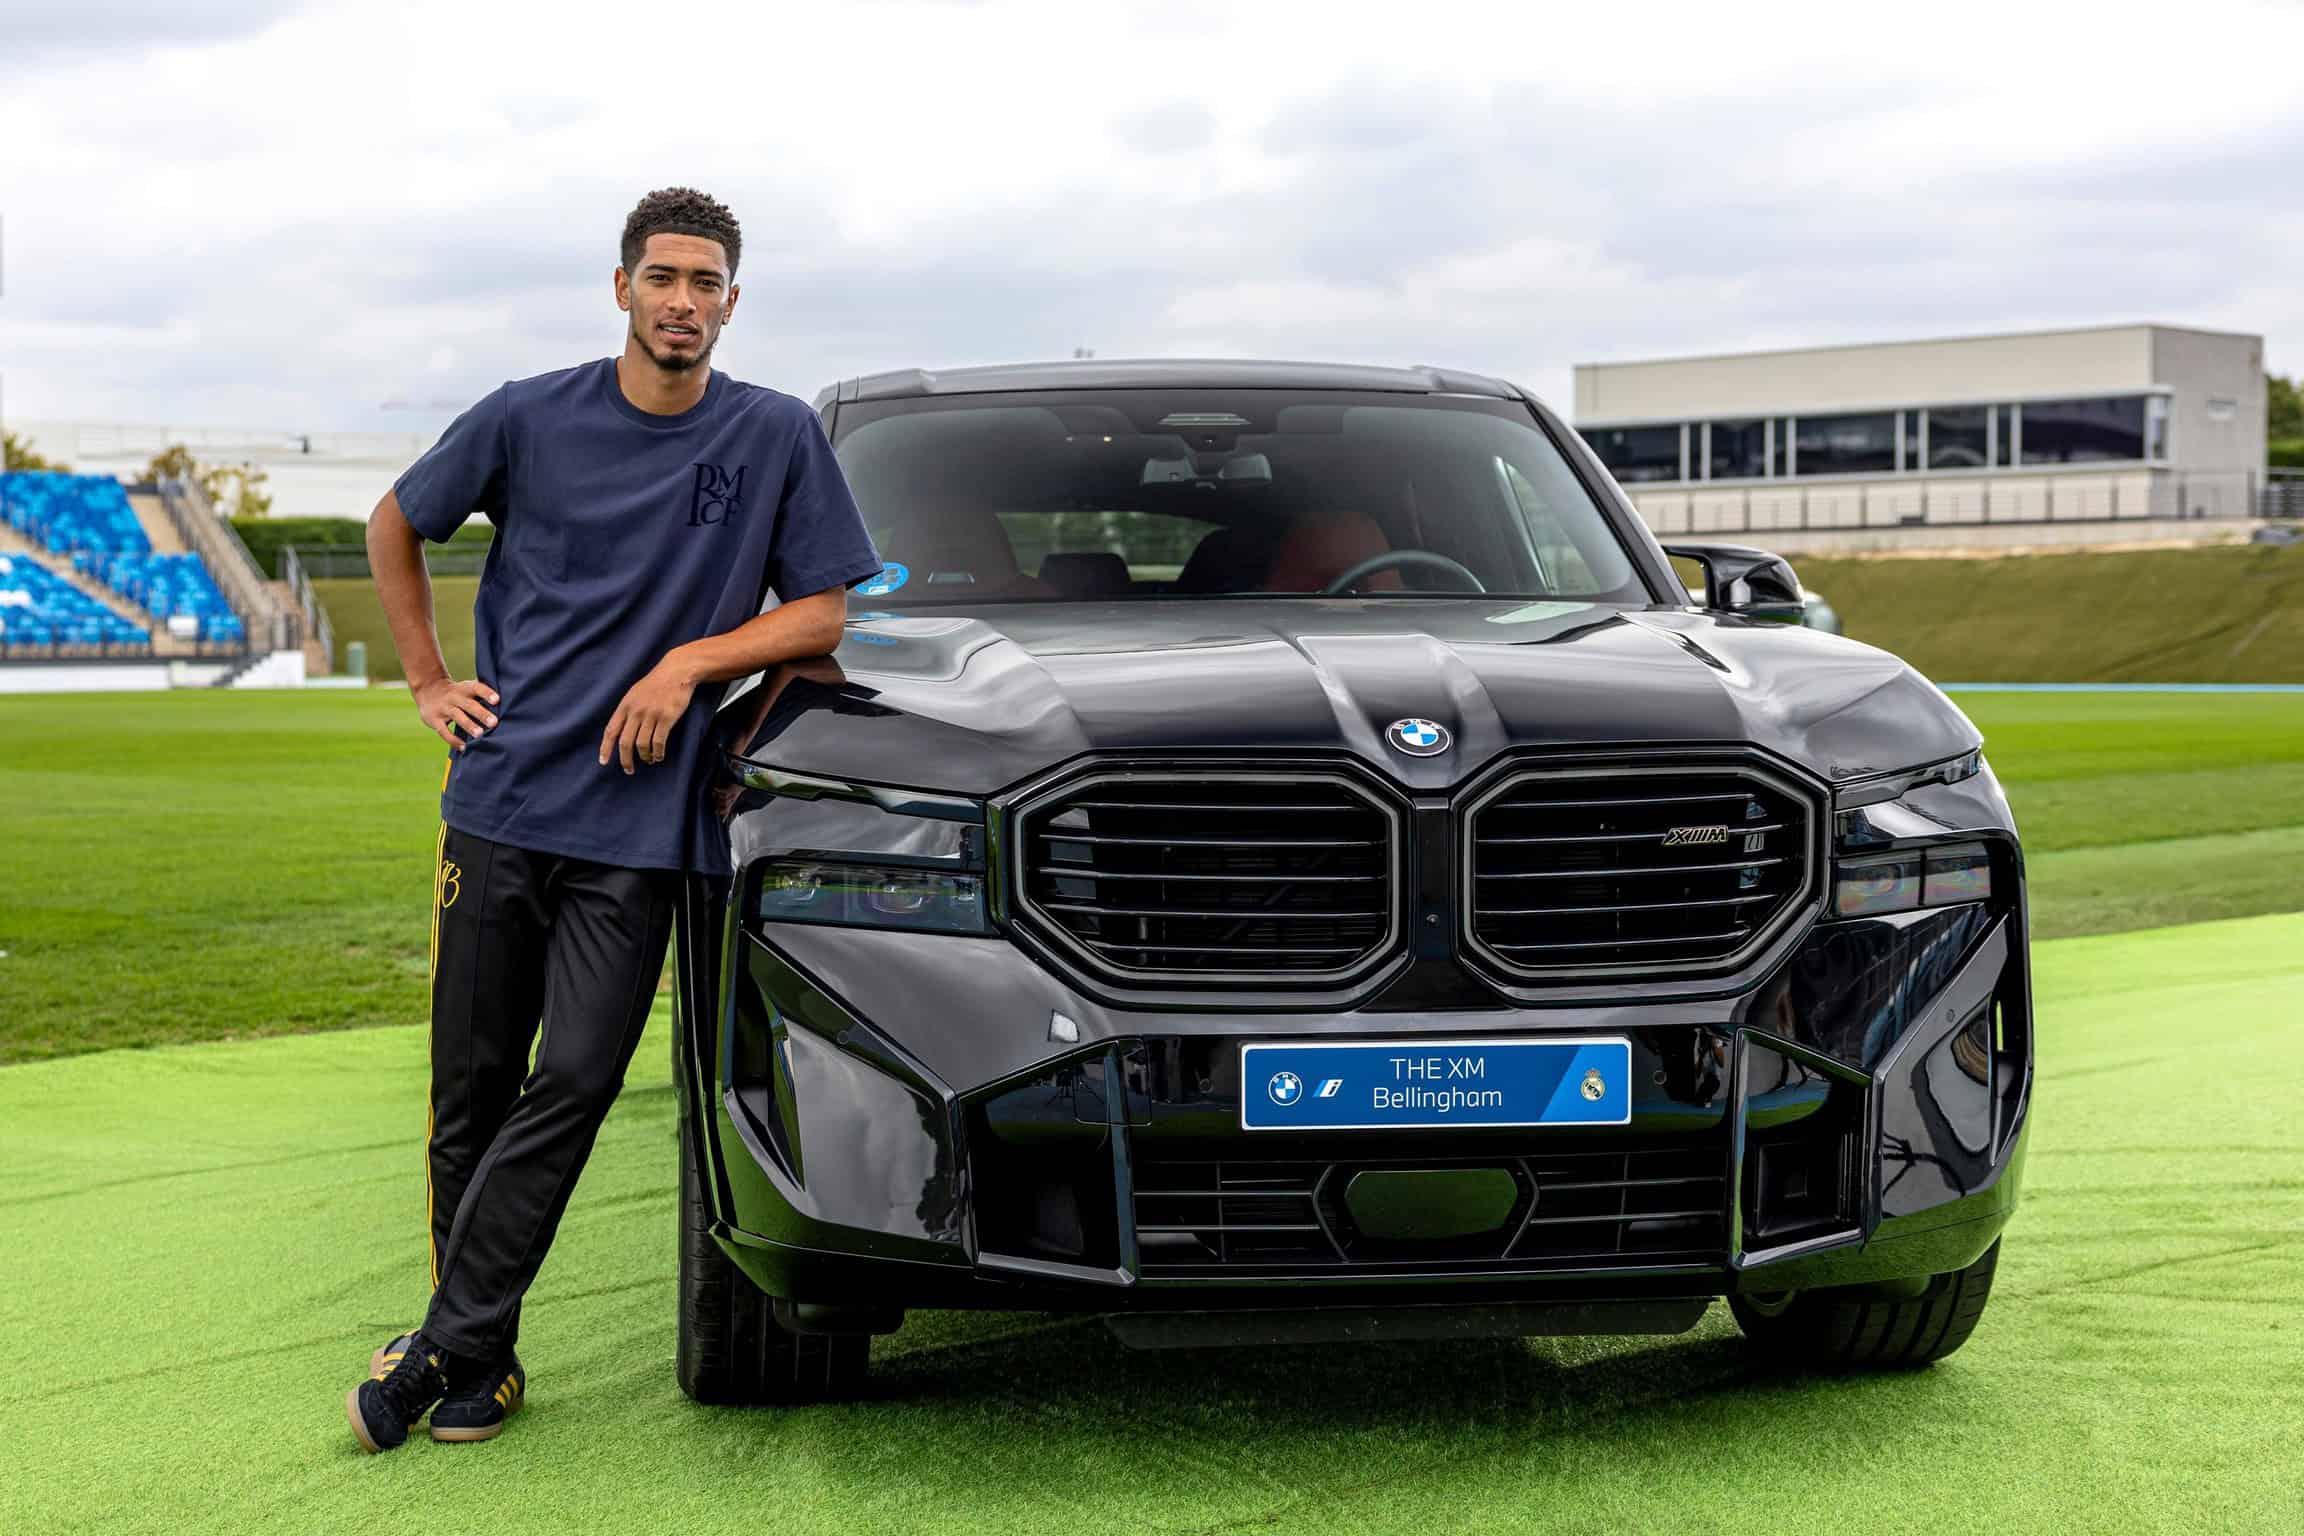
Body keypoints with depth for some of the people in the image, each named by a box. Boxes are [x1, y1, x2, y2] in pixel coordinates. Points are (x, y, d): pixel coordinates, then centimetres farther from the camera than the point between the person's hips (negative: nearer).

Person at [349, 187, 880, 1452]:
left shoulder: (777, 438, 2)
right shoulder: (528, 421, 3)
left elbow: (822, 609, 6)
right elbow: (395, 528, 18)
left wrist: (691, 660, -8)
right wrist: (428, 680, 11)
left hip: (641, 826, -1)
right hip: (501, 799, 1)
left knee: (573, 1085, -10)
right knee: (471, 1086, 5)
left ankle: (447, 1347, -2)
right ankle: (482, 1354, 17)